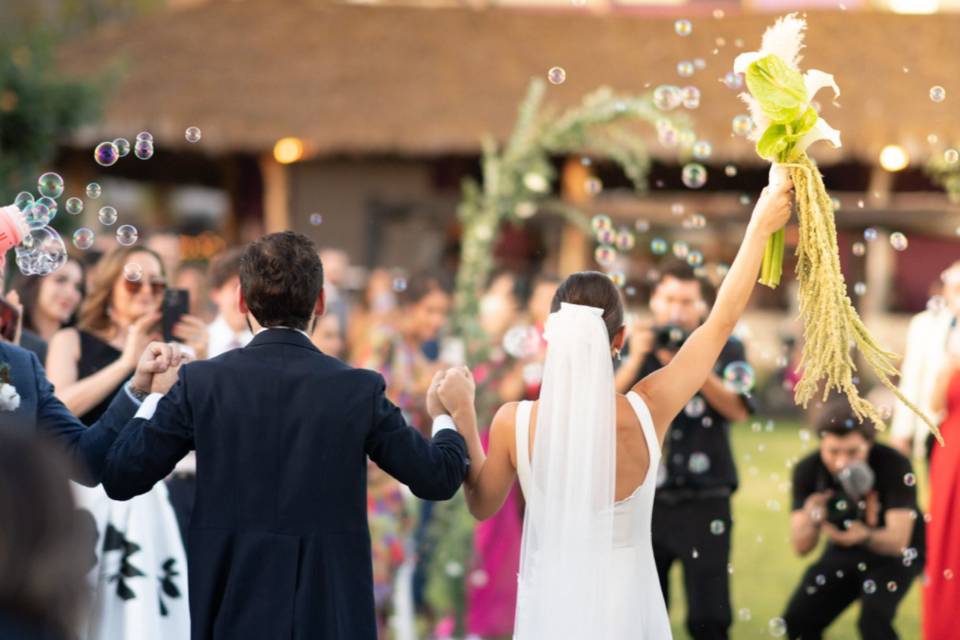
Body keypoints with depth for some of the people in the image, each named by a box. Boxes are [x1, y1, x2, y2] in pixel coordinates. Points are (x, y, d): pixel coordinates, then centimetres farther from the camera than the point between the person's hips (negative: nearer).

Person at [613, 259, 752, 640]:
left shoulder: (725, 348, 5)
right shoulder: (634, 347, 9)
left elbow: (738, 410, -9)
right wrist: (636, 360, -15)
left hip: (704, 499, -2)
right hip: (642, 498, 2)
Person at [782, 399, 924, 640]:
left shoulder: (894, 465, -28)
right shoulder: (807, 470, -20)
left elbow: (898, 541, -32)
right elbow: (800, 546, -20)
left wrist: (863, 536, -53)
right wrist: (811, 521, -43)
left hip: (894, 554, -4)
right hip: (843, 553, 4)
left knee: (873, 618, -28)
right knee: (796, 621, -7)